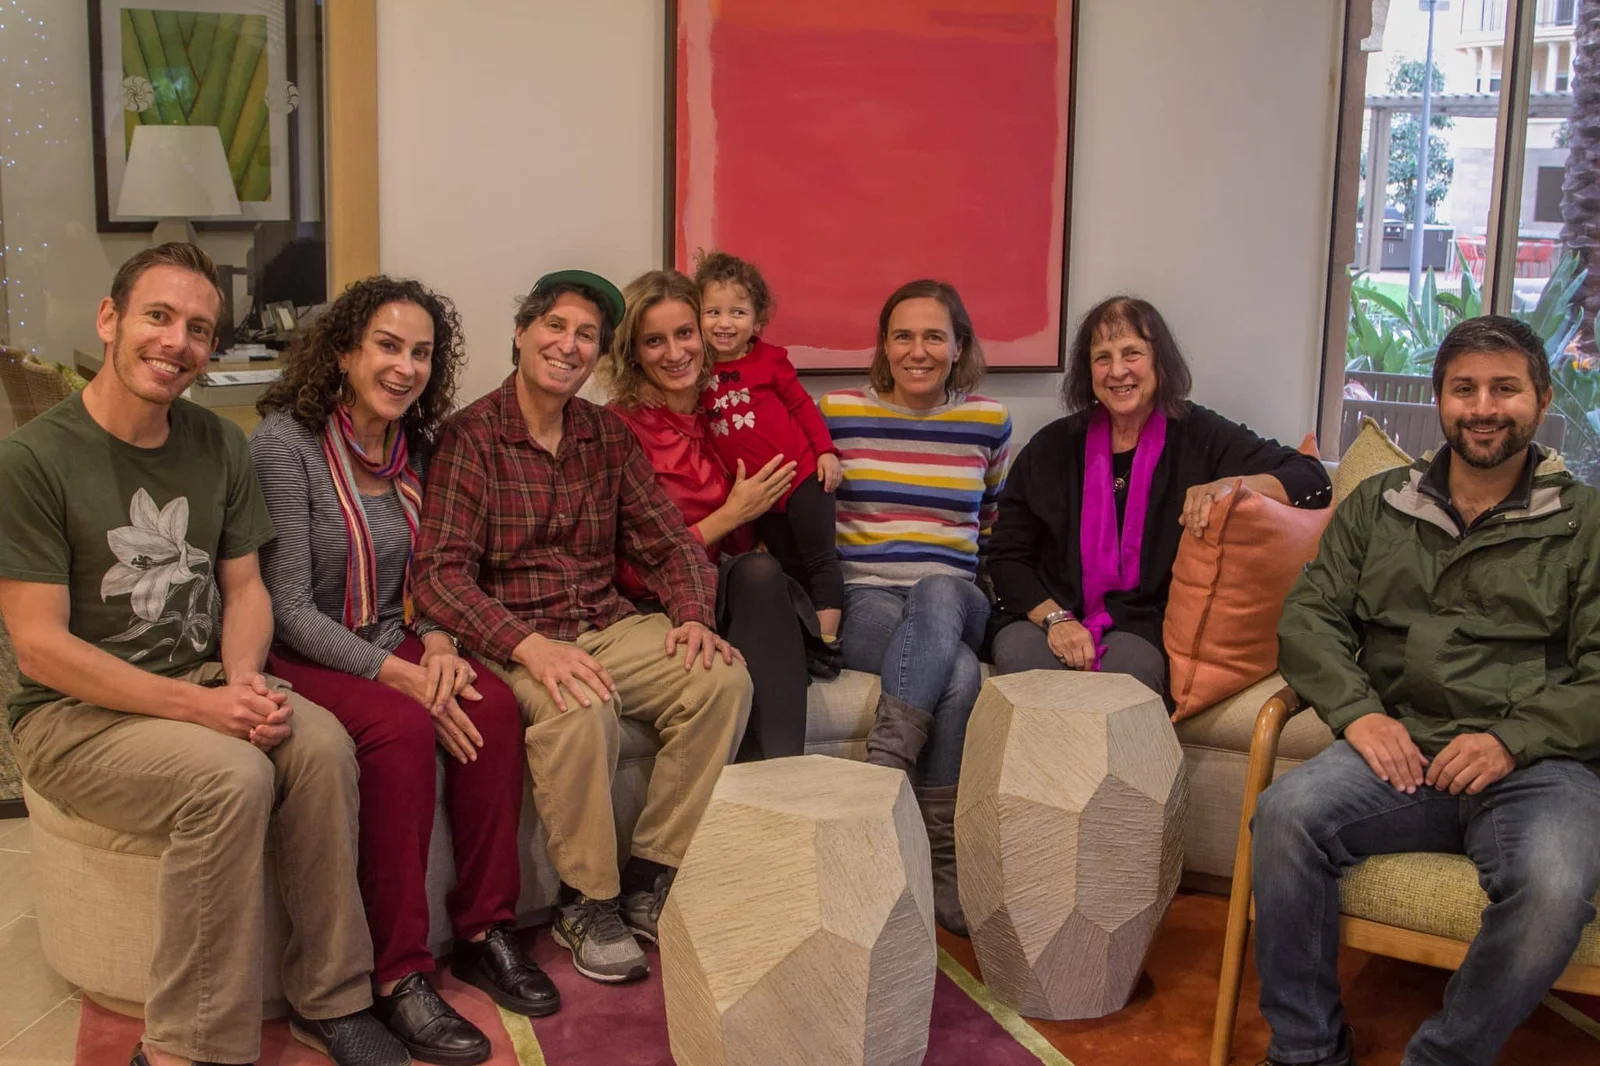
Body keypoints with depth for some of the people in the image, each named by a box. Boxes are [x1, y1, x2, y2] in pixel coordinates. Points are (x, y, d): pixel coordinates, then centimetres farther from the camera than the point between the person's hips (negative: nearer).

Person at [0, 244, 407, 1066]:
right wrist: (199, 706, -23)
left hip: (202, 683, 5)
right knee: (230, 776, -32)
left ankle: (329, 999, -10)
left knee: (322, 745, -25)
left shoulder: (218, 445, 6)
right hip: (74, 713, -5)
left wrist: (245, 680, -13)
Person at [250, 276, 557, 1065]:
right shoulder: (286, 440, -14)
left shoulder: (414, 446, 7)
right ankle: (397, 975, -23)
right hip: (300, 655, -6)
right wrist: (403, 676, -24)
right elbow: (289, 608, -17)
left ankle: (484, 932, -9)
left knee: (493, 708, -22)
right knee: (405, 729, -33)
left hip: (393, 642, 6)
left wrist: (437, 645, -8)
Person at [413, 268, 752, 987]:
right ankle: (587, 903, -14)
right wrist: (531, 645, -28)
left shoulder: (610, 436, 12)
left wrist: (693, 615, -10)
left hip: (609, 626, 6)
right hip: (511, 638, -5)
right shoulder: (470, 437, -5)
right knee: (581, 710, -35)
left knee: (723, 679, -18)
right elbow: (440, 573, -14)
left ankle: (649, 879, -6)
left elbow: (668, 542, 12)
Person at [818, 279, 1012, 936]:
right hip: (864, 599, -2)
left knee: (937, 592, -39)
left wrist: (992, 586, 10)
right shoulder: (838, 411, 7)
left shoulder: (987, 421, 12)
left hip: (956, 599, 2)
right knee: (957, 676, -35)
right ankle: (944, 863, -33)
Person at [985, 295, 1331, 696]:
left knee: (1129, 664, -36)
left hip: (1143, 628, -1)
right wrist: (1054, 619, -10)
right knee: (1019, 653, -33)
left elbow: (1312, 480, -2)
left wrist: (1229, 485, -21)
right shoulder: (1054, 446, 8)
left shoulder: (1199, 435, 4)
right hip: (1044, 616, 1)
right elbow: (1006, 554, 8)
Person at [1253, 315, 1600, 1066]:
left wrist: (1512, 739, -14)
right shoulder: (1376, 505, 18)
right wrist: (1357, 711, -8)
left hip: (1539, 765, -1)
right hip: (1402, 751, 2)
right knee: (1286, 814, -28)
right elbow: (1309, 618, 10)